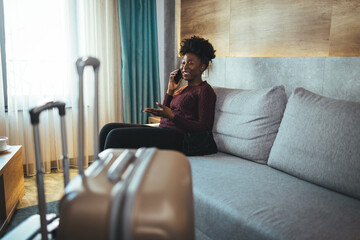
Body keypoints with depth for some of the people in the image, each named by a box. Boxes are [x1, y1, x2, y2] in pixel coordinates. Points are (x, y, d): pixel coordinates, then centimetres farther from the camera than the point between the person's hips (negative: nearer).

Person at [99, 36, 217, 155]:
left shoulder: (205, 90, -2)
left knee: (116, 135, -20)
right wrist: (170, 91, 11)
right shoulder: (182, 90, 25)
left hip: (177, 139, -9)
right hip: (163, 131, 9)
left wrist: (172, 116, -18)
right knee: (108, 128, -2)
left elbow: (205, 128, -12)